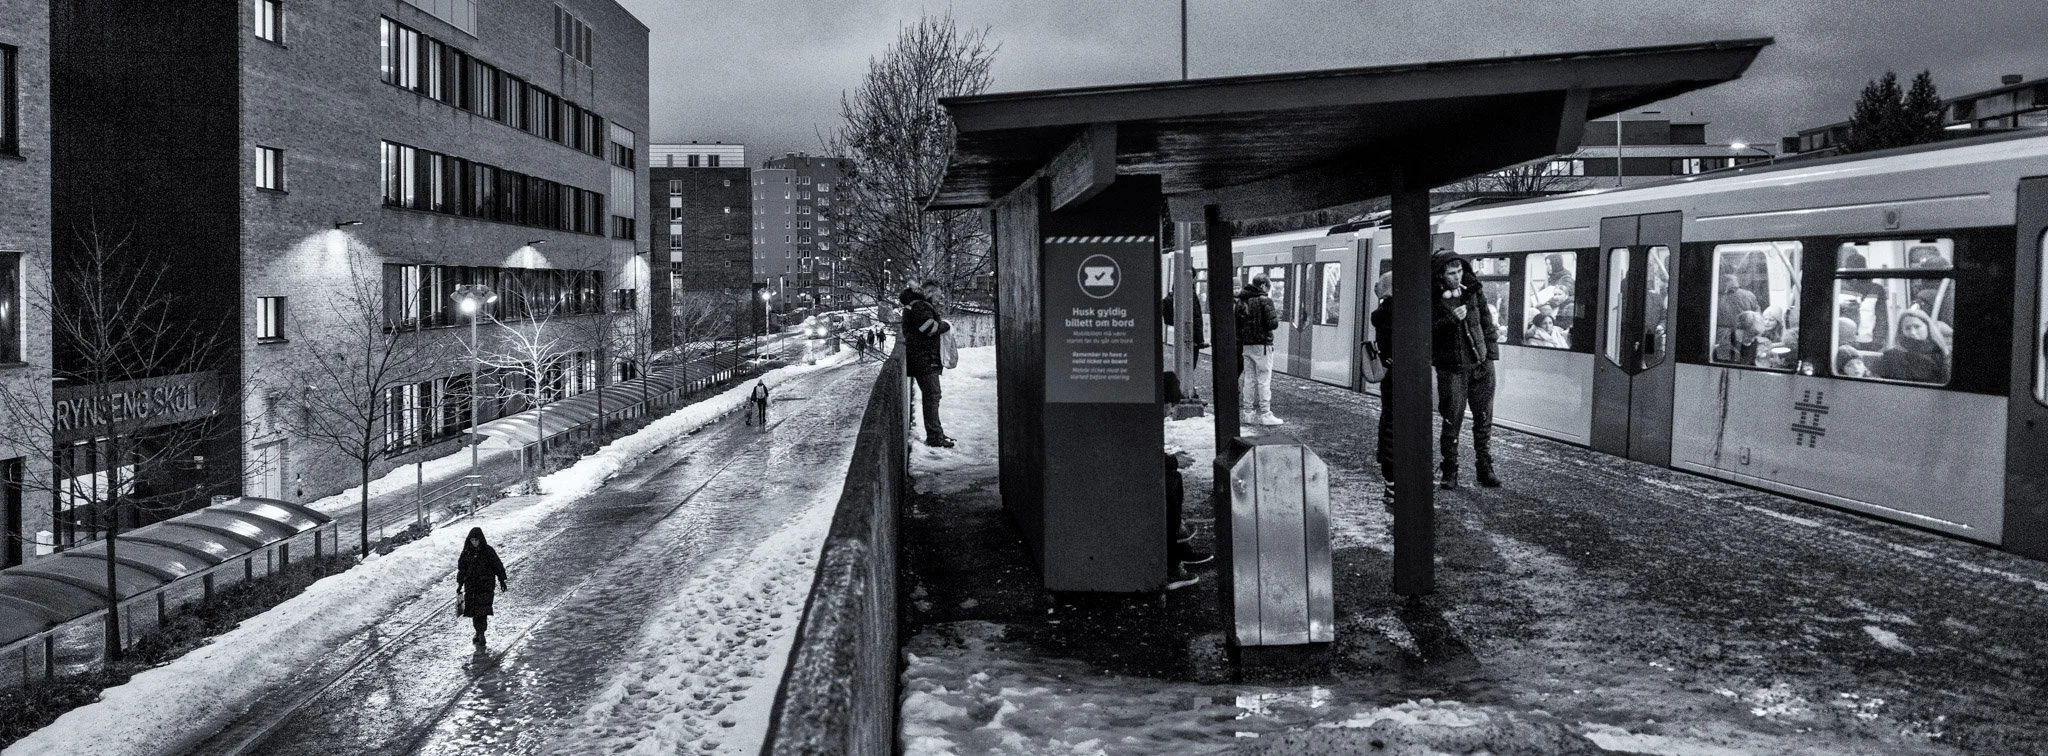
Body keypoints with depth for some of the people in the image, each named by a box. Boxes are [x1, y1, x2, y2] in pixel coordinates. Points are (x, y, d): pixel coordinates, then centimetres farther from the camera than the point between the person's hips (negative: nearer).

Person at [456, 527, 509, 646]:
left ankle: (481, 634, -11)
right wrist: (459, 585, 10)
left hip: (486, 584, -4)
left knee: (482, 609, -12)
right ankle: (478, 631, 21)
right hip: (471, 585, 4)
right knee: (473, 610, 5)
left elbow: (498, 566, 1)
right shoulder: (467, 552, 4)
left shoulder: (488, 551, -6)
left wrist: (502, 581, 4)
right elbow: (461, 568, 11)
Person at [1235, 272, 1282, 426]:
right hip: (1262, 345, -6)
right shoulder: (1264, 300, -11)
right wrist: (1276, 314, 4)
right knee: (1264, 381, -2)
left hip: (1246, 345, 6)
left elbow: (1237, 324, 11)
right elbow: (1273, 324, -15)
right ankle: (1265, 414, -1)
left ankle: (1249, 413, 11)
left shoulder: (1241, 301, 9)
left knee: (1249, 380, 10)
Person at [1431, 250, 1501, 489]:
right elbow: (1428, 331, -15)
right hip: (1451, 368, -4)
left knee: (1484, 419, 8)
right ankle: (1450, 472, 9)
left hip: (1481, 364, 4)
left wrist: (1491, 351, 9)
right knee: (1451, 422, -1)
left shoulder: (1473, 290, 5)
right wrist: (1451, 319, -27)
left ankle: (1485, 469, 18)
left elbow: (1486, 321, 13)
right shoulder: (1432, 299, -7)